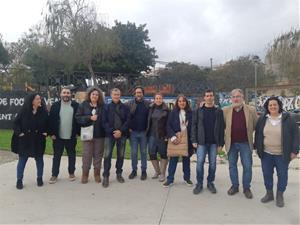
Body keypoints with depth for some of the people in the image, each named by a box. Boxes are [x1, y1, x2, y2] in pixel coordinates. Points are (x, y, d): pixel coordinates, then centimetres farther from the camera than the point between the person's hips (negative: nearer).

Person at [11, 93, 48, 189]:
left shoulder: (44, 111, -5)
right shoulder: (24, 110, -8)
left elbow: (48, 123, 5)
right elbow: (16, 122, -1)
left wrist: (46, 132, -6)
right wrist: (19, 133, -12)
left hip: (39, 140, 1)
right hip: (25, 140, -1)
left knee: (39, 159, 10)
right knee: (22, 160, 6)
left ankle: (39, 178, 25)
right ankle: (19, 180, 18)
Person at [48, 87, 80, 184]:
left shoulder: (76, 105, -2)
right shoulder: (55, 105, 0)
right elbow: (51, 120, 0)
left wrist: (78, 132, -3)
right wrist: (51, 133, -5)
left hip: (71, 137, 0)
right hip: (58, 137, 0)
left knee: (72, 155, 12)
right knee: (56, 156, 9)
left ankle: (71, 173, 27)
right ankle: (54, 175, 19)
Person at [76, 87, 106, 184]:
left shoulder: (102, 106, 3)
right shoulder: (83, 105, 2)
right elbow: (78, 117, -5)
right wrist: (89, 118, -16)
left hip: (99, 134, 1)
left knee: (98, 154, 9)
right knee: (87, 155, 5)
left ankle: (97, 174, 23)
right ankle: (85, 174, 19)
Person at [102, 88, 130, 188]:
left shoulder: (125, 107, 5)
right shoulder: (107, 107, 3)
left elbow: (128, 120, -2)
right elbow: (104, 121, -3)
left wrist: (121, 131, -14)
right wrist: (112, 131, -13)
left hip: (122, 134, 1)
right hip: (110, 135, -1)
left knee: (121, 155, 9)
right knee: (107, 155, -5)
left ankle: (119, 174, 24)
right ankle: (106, 176, 4)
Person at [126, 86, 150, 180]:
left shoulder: (148, 104, 0)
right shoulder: (129, 104, 1)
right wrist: (128, 128, -4)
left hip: (144, 132, 0)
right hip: (133, 132, 1)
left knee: (143, 152, 8)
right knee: (133, 152, 7)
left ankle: (144, 171, 19)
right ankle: (134, 170, 20)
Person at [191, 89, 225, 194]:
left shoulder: (219, 111, 5)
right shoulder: (198, 110, 3)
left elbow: (221, 128, 3)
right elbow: (194, 126, 2)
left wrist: (221, 143, -1)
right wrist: (194, 140, -5)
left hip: (214, 142, 1)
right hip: (201, 142, -1)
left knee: (213, 163, 7)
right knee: (200, 163, -1)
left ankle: (210, 182, 23)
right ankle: (199, 183, 12)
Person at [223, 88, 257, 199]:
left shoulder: (251, 110, -3)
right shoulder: (226, 110, -1)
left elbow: (256, 126, 4)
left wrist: (248, 132, 0)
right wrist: (228, 133, 1)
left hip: (245, 143, -1)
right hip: (231, 143, 1)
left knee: (247, 166, 5)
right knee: (232, 165, 12)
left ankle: (246, 188, 22)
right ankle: (234, 186, 28)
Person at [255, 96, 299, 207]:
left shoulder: (287, 119, -8)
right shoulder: (262, 119, 1)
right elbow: (258, 134, 10)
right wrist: (258, 148, 8)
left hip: (282, 154, -2)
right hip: (266, 153, 3)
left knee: (282, 175, 8)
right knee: (267, 174, 11)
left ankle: (280, 195, 27)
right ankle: (269, 193, 29)